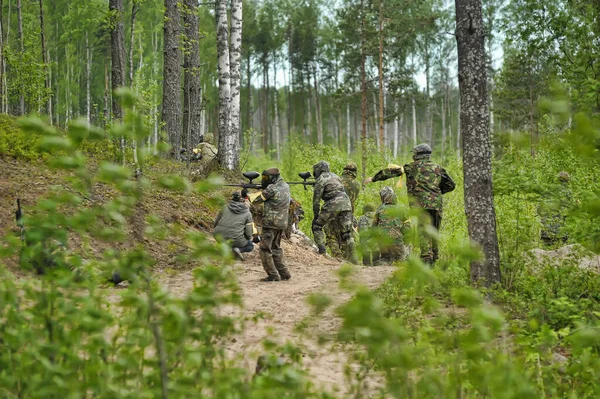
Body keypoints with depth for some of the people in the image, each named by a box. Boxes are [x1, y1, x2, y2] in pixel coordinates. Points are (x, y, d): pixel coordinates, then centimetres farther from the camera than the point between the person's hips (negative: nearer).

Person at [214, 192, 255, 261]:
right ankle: (238, 249, -6)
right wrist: (249, 238, 25)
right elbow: (248, 233, 2)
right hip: (235, 239, -3)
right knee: (251, 246, 23)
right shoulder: (247, 213, 6)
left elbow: (216, 223, 16)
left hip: (220, 237, 3)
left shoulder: (225, 207, 9)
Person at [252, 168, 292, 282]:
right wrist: (264, 188, 13)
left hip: (271, 223, -8)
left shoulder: (271, 189, -15)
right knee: (276, 248, 19)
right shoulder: (285, 186, 8)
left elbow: (258, 200, -6)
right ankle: (284, 273, 18)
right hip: (282, 224, 8)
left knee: (265, 249, -1)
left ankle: (273, 275, -4)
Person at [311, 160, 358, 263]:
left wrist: (316, 214, 4)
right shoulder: (335, 176, 25)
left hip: (333, 205, -6)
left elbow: (316, 199, -1)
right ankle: (352, 258, 1)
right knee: (346, 233, 7)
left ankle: (321, 247, -3)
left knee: (317, 224, 11)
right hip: (346, 204, 6)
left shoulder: (320, 180, 2)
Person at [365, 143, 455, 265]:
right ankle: (434, 258, 16)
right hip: (437, 204, 5)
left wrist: (374, 178, 20)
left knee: (424, 232, -9)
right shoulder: (438, 168, 15)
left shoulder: (413, 167, 4)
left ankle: (427, 258, -18)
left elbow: (392, 171, 10)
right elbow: (451, 185, 19)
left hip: (422, 204, -5)